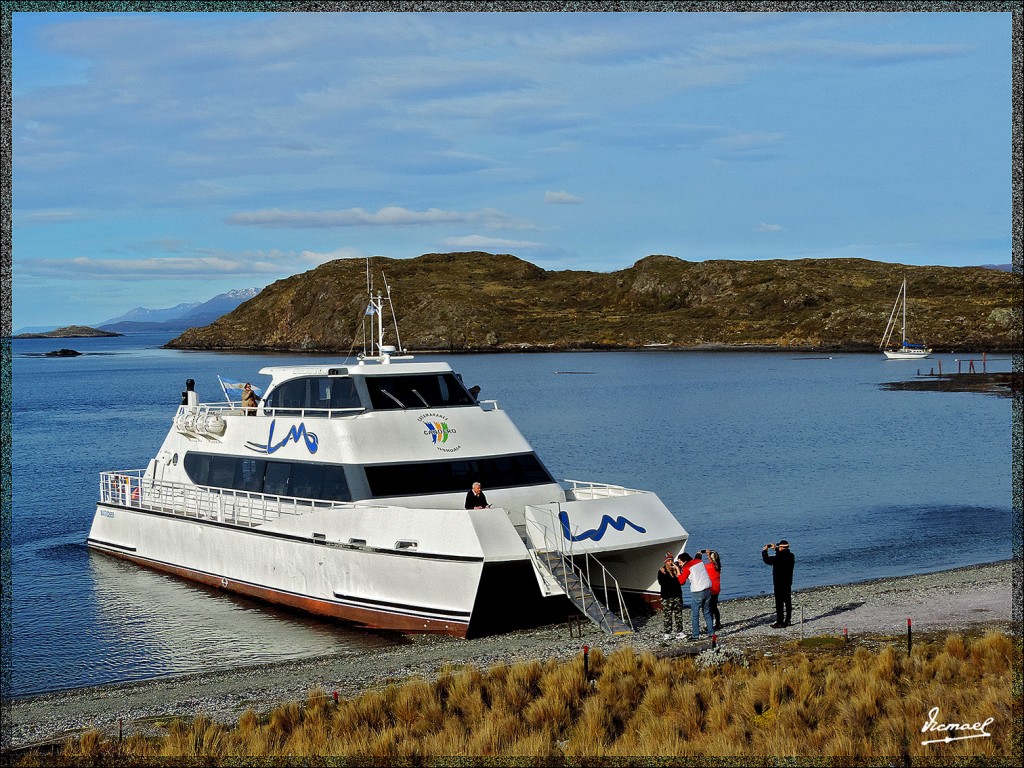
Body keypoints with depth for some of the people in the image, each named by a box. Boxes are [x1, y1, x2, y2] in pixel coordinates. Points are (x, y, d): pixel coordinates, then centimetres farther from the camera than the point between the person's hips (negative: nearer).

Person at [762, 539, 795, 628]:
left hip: (779, 584, -8)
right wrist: (775, 549, 31)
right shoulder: (791, 556, 2)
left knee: (779, 603, -5)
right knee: (788, 602, 13)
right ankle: (787, 621, 21)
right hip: (788, 583, 8)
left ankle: (780, 622, -5)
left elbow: (767, 560, -17)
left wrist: (764, 551, -1)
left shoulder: (779, 558, -22)